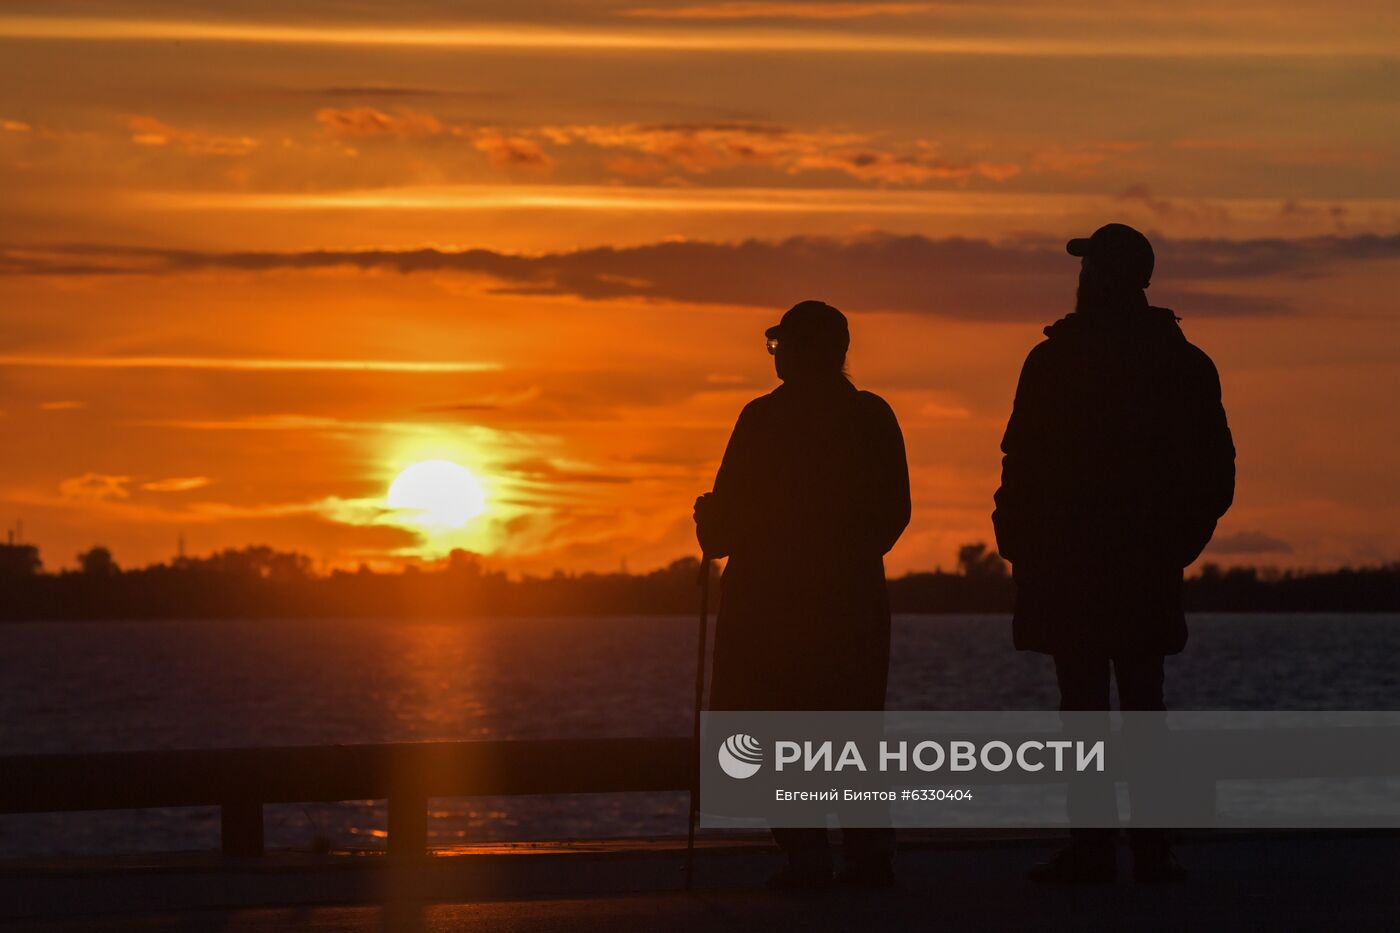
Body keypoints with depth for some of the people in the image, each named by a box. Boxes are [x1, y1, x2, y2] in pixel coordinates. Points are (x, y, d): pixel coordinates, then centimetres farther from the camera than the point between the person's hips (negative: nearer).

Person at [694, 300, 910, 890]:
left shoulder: (765, 418, -10)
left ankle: (807, 853, -7)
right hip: (854, 593, 5)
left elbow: (730, 514, -9)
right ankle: (870, 850, 3)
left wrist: (707, 522, 13)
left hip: (773, 596, -5)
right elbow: (894, 512, 8)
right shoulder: (875, 416, 4)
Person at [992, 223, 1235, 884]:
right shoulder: (1184, 364, 7)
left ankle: (1093, 847, -5)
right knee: (1144, 704, 8)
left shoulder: (1056, 360, -8)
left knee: (1083, 704, -2)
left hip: (1068, 563, -4)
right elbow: (1215, 468, 8)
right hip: (1149, 568, 4)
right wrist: (1177, 541, 15)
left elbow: (1024, 464, -10)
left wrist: (1016, 543, 0)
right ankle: (1152, 848, 4)